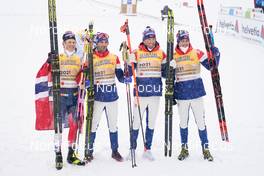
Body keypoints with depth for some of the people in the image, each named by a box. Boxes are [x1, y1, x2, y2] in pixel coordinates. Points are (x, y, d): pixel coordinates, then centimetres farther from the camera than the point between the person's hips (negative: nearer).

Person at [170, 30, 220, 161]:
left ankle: (205, 149, 12)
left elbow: (211, 66, 1)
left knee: (200, 122, 2)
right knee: (183, 122, 12)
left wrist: (216, 56, -16)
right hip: (181, 95, 1)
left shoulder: (197, 53, -1)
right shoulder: (173, 57, 2)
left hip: (196, 92, -1)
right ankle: (184, 148, 24)